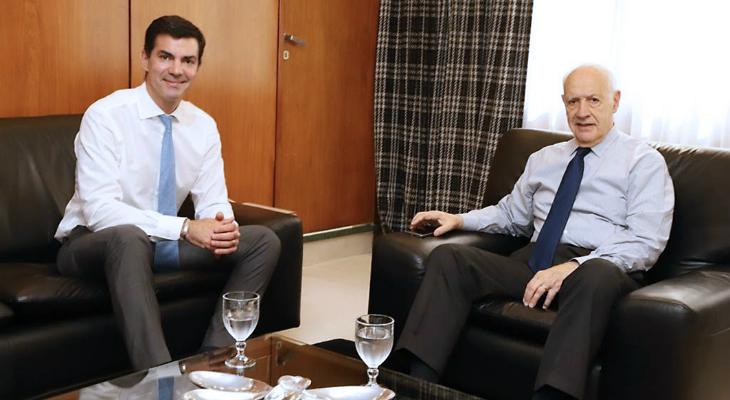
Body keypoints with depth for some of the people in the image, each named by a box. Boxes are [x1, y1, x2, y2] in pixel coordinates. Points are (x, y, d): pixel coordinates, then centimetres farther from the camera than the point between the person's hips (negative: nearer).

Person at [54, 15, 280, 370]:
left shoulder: (203, 126, 0)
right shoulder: (105, 116, -18)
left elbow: (213, 201, -1)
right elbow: (98, 208, -27)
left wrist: (222, 225, -26)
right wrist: (185, 228, -34)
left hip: (161, 242, 6)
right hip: (93, 243, -6)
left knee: (264, 241, -9)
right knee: (129, 238, -41)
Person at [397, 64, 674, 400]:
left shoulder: (644, 161, 4)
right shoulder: (543, 159, 22)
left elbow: (645, 244, -7)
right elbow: (511, 214, 31)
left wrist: (573, 267, -21)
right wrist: (460, 219, 11)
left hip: (598, 269, -5)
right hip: (534, 263, 5)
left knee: (595, 275, -41)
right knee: (448, 256, -17)